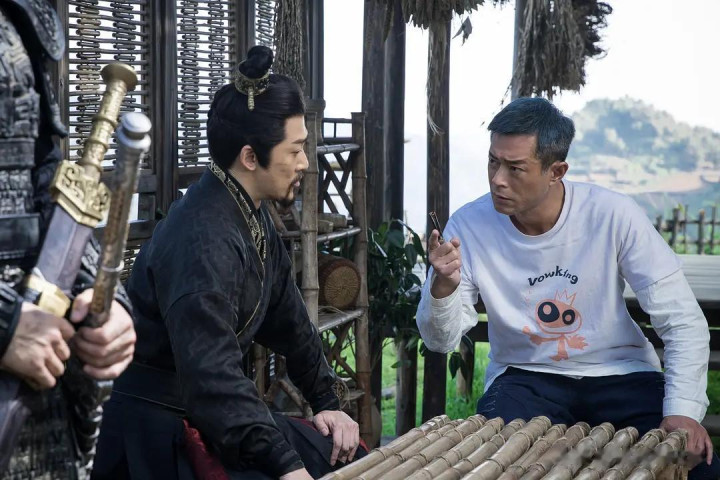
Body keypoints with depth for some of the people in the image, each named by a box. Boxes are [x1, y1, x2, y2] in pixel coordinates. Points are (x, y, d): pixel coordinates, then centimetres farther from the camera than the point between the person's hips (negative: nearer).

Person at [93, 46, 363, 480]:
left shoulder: (252, 214, 4)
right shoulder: (202, 244, -27)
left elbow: (288, 320, 12)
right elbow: (212, 376, -34)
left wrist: (327, 403, 10)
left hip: (213, 410, 9)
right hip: (156, 430, -9)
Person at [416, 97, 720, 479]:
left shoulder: (614, 215, -17)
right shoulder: (469, 226, -12)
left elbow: (683, 321, -12)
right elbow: (441, 341, -8)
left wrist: (683, 410, -24)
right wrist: (443, 286, -29)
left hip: (620, 374, 0)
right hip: (523, 376, 1)